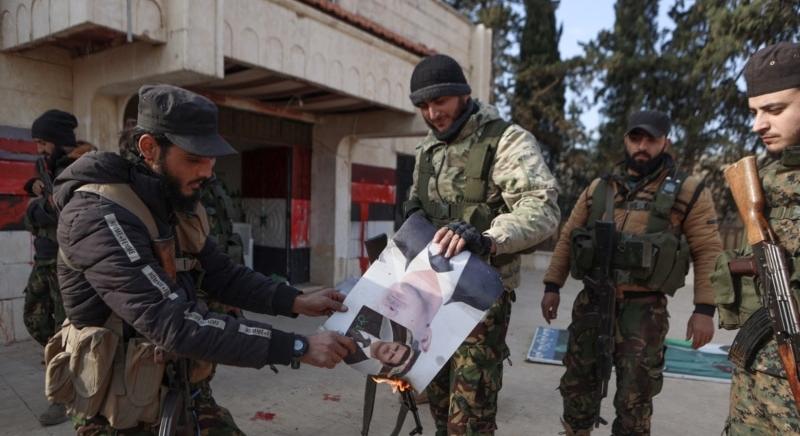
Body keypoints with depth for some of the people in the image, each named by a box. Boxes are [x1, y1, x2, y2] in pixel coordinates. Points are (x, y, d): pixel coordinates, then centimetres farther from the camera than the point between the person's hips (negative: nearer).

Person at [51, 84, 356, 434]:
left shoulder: (178, 205, -1)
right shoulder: (97, 215, -26)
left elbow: (221, 274, 5)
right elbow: (173, 324, -34)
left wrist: (297, 302, -9)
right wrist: (298, 348, -34)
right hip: (123, 408, -6)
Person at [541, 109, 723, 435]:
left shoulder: (688, 191, -1)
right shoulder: (599, 188, 8)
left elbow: (708, 252, -2)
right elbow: (568, 238, 11)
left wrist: (705, 309, -9)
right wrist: (552, 286, 6)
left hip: (644, 310, -3)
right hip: (591, 303, 3)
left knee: (634, 398, 8)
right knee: (577, 384, 14)